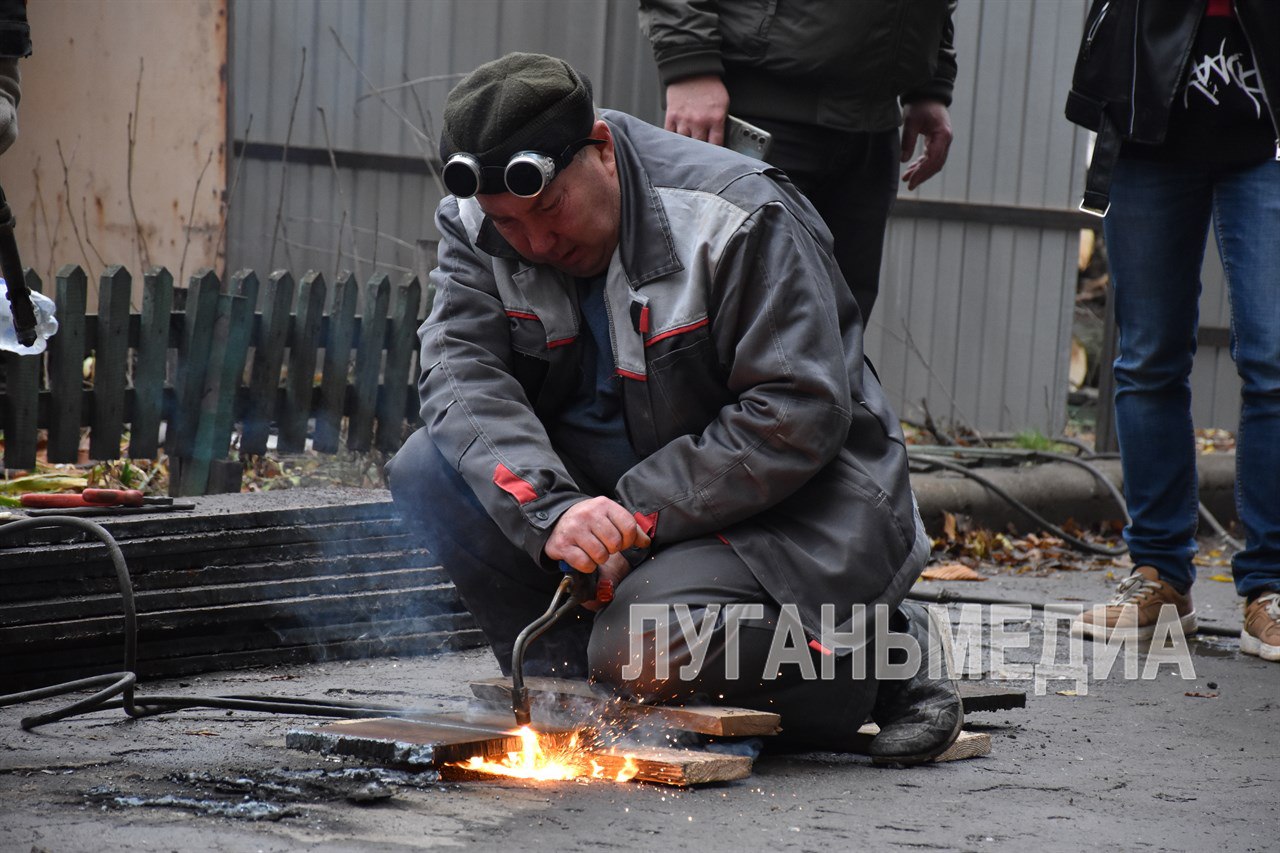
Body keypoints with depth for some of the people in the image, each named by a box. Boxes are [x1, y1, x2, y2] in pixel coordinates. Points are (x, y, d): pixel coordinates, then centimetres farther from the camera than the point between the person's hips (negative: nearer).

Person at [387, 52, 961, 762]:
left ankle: (876, 657, -6)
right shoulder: (474, 231, -5)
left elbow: (799, 418, -23)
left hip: (794, 499, -6)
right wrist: (551, 510, -38)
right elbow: (464, 378, -19)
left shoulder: (738, 218, -21)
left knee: (642, 652, -31)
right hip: (595, 482, 6)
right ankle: (572, 677, -8)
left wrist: (635, 518, -28)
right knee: (430, 472, -15)